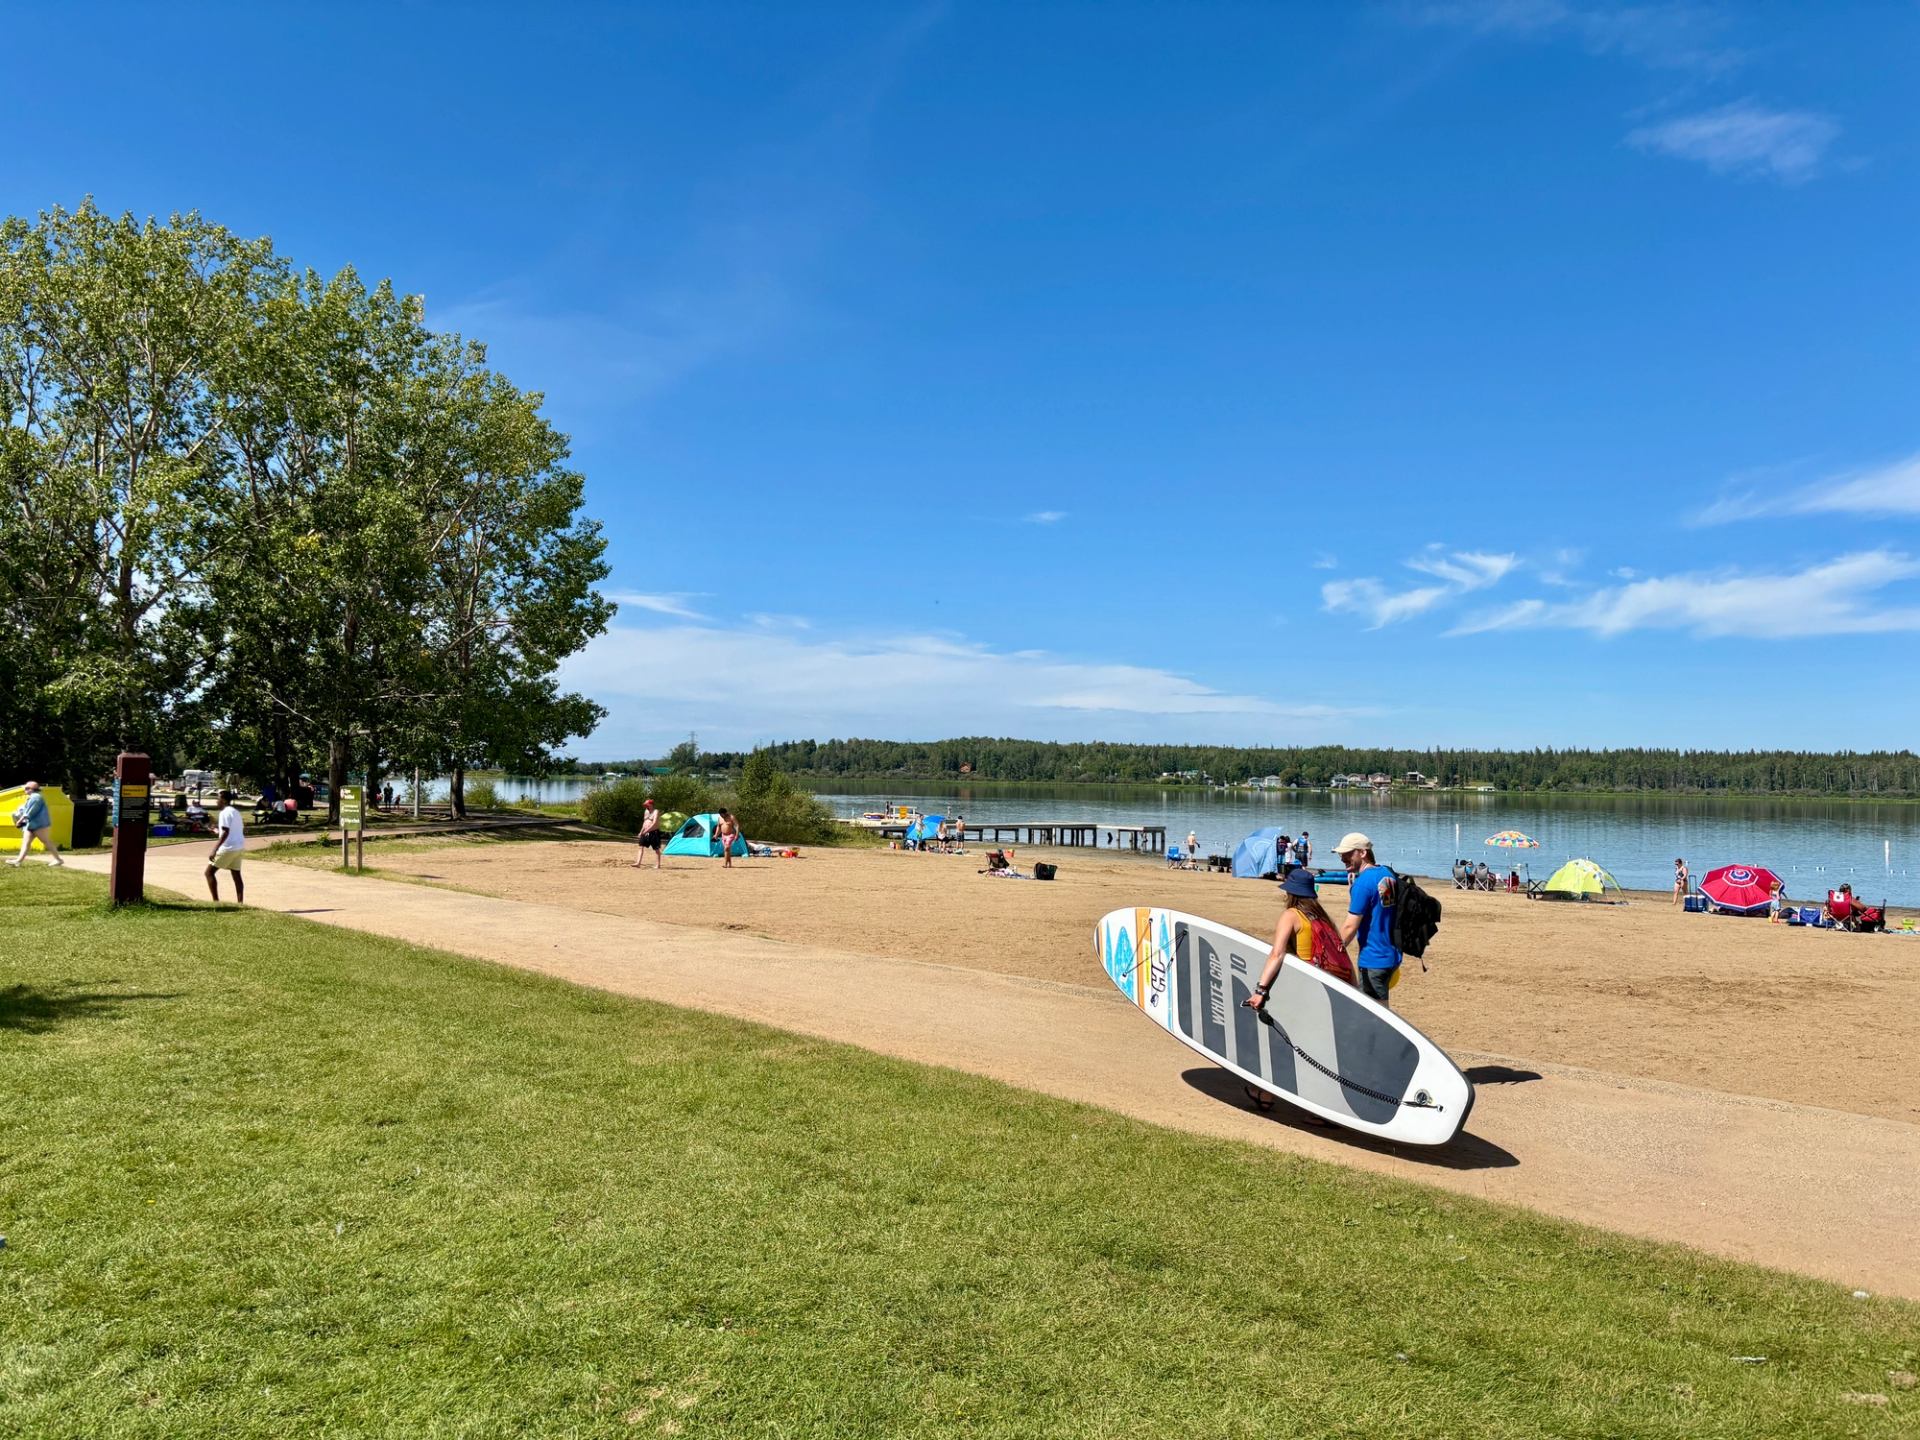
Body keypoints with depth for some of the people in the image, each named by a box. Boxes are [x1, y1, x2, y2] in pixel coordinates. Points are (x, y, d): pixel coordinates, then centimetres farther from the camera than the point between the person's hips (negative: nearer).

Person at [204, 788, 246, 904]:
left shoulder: (225, 812, -11)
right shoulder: (236, 812, 17)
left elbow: (225, 833, -20)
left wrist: (214, 850, -24)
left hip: (228, 848, -9)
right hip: (240, 847, 9)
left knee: (209, 872, -1)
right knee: (236, 873, 14)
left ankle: (216, 901, -7)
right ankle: (240, 902, 11)